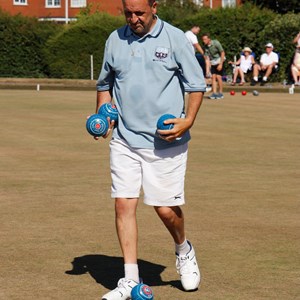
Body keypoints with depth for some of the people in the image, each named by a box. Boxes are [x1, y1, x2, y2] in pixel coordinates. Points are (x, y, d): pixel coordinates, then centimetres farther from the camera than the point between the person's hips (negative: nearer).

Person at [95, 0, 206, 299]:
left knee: (166, 208, -3)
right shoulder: (115, 40, 8)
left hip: (165, 142, -3)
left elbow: (196, 84, -1)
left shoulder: (175, 38, -4)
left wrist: (188, 121, -16)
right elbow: (104, 83, 21)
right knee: (124, 205, -3)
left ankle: (183, 251, 30)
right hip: (124, 139, 4)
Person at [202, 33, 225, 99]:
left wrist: (221, 64, -19)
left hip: (219, 60, -5)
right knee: (213, 77, -4)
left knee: (218, 77, -10)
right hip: (212, 62, 5)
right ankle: (214, 93, -3)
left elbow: (222, 53, -16)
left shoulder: (216, 43, -21)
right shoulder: (205, 46, -6)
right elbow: (206, 57, -6)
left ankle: (220, 93, -1)